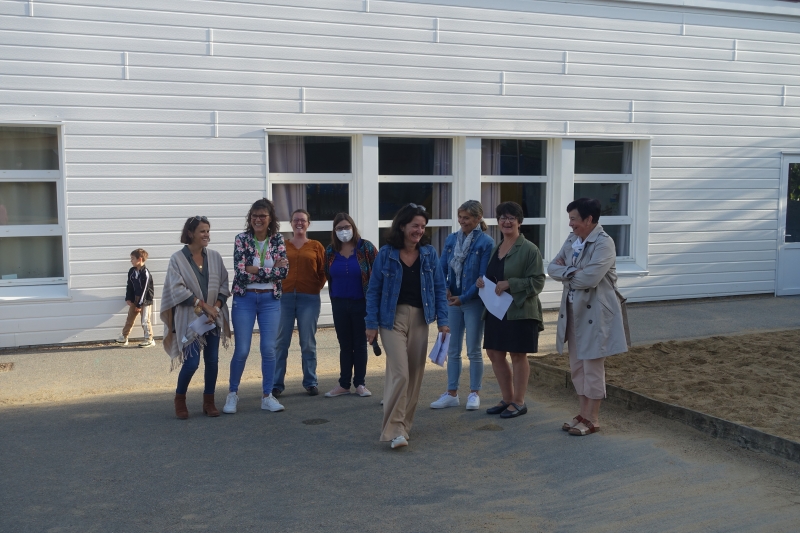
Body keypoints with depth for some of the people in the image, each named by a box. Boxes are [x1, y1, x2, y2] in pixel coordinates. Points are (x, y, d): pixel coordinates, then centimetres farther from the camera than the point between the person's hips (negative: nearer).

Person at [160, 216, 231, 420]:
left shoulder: (214, 257, 5)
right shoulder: (178, 258, -5)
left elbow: (224, 285, 5)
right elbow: (178, 290, -11)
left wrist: (216, 306, -10)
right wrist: (203, 304, -16)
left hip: (213, 317, 4)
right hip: (189, 317, -4)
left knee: (212, 361, 4)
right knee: (192, 362, -7)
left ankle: (209, 401, 19)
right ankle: (179, 399, 17)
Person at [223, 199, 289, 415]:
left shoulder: (278, 240, 2)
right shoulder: (241, 239, -4)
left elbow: (284, 270, -10)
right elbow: (240, 272, -15)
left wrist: (254, 270, -15)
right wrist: (271, 269, -14)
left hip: (270, 300, 2)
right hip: (244, 299, -2)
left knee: (269, 349, 2)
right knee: (242, 350, 0)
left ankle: (267, 396, 14)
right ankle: (232, 393, 19)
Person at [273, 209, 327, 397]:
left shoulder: (316, 246, 8)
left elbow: (323, 272, 8)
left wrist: (316, 288, -3)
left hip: (309, 298, 0)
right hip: (284, 297, 1)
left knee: (308, 343, 5)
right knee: (280, 342, 2)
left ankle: (310, 383, 16)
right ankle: (276, 384, 9)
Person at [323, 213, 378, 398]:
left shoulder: (365, 247, -6)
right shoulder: (330, 251, 3)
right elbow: (328, 276, 10)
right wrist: (333, 296, 10)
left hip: (361, 303, -3)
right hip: (339, 304, 3)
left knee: (360, 344, 6)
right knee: (345, 345, 10)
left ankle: (360, 383, 14)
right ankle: (344, 384, 16)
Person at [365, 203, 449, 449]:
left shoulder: (429, 253, 2)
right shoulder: (386, 254, -5)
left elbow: (439, 288, 5)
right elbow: (374, 290, -2)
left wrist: (442, 321, 0)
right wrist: (372, 324, -5)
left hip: (419, 319, 4)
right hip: (393, 318, -3)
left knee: (415, 373, 9)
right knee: (399, 373, -12)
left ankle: (404, 422, 24)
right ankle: (394, 429, -8)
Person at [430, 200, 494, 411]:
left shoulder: (486, 242, -10)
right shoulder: (451, 239, 5)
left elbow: (484, 277, -13)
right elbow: (442, 267, 6)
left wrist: (464, 298, -16)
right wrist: (444, 288, -12)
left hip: (474, 301, -5)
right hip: (453, 300, 5)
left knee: (473, 350, 5)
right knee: (453, 350, 10)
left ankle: (474, 394, 18)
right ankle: (451, 394, 18)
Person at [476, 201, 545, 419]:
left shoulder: (529, 249, -8)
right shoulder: (495, 248, 13)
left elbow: (537, 281, -13)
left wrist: (509, 284, -21)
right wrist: (482, 281, 3)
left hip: (520, 311, -7)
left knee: (518, 355, 2)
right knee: (495, 354, 11)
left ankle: (519, 402, 15)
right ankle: (507, 399, 26)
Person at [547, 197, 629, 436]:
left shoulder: (604, 243, -16)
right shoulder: (572, 240, 9)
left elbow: (589, 278, -26)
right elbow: (552, 268, 3)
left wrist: (565, 273, -8)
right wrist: (574, 272, -16)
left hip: (595, 314, -8)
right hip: (573, 311, 8)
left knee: (593, 367, 1)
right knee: (577, 366, 14)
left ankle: (592, 419, 13)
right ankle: (583, 413, 26)